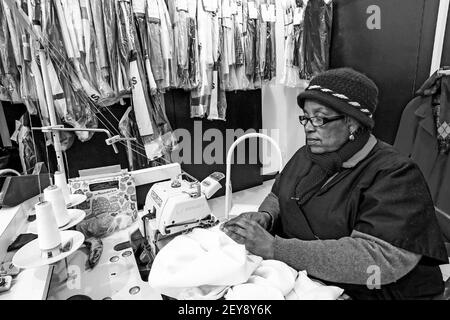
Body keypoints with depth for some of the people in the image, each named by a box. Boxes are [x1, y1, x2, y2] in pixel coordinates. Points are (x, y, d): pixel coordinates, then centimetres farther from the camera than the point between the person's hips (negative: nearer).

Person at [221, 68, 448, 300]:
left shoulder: (395, 175, -17)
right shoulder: (305, 155, 4)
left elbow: (379, 258, -27)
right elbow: (276, 197, 12)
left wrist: (273, 247, -31)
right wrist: (265, 217, -13)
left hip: (358, 292, -5)